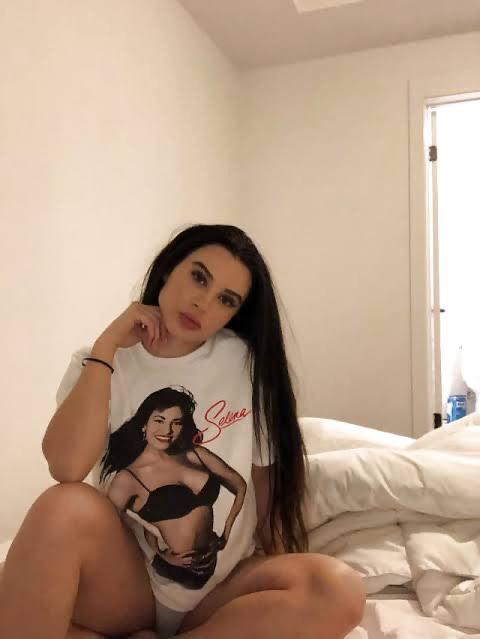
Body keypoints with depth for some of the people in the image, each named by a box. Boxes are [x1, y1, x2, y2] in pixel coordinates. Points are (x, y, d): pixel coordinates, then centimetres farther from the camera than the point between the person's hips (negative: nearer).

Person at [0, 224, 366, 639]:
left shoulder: (245, 362, -1)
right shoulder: (99, 364, 1)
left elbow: (266, 475, 4)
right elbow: (66, 469, -18)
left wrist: (280, 577, -5)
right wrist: (107, 344, -13)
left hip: (221, 591, 2)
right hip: (121, 581, -1)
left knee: (340, 591, -27)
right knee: (66, 507, -32)